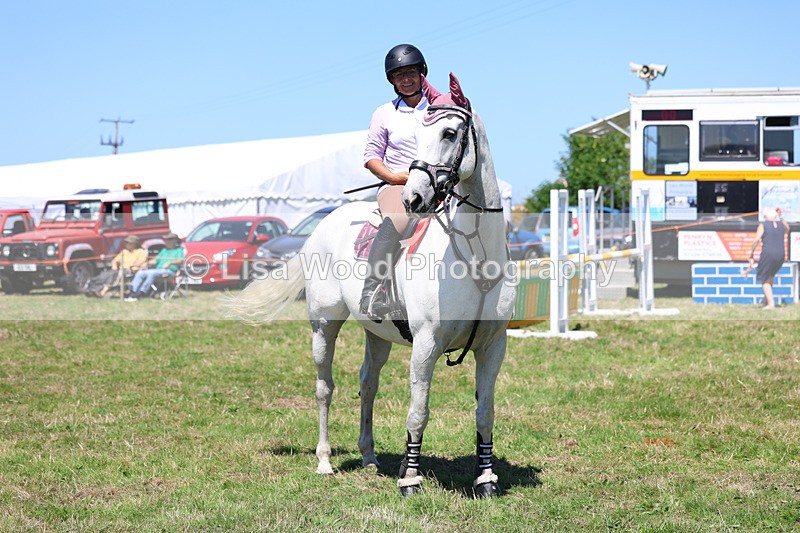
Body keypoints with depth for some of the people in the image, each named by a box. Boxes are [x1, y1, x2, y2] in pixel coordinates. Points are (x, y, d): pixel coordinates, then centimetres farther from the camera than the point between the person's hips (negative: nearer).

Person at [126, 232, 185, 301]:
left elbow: (180, 261, -10)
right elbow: (156, 260, 24)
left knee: (151, 273, -35)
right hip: (158, 269, 7)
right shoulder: (164, 250, 31)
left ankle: (140, 294, -39)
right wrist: (147, 264, 4)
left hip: (170, 271, -7)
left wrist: (170, 263, -29)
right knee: (140, 273, -15)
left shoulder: (178, 250, 8)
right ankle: (133, 293, -28)